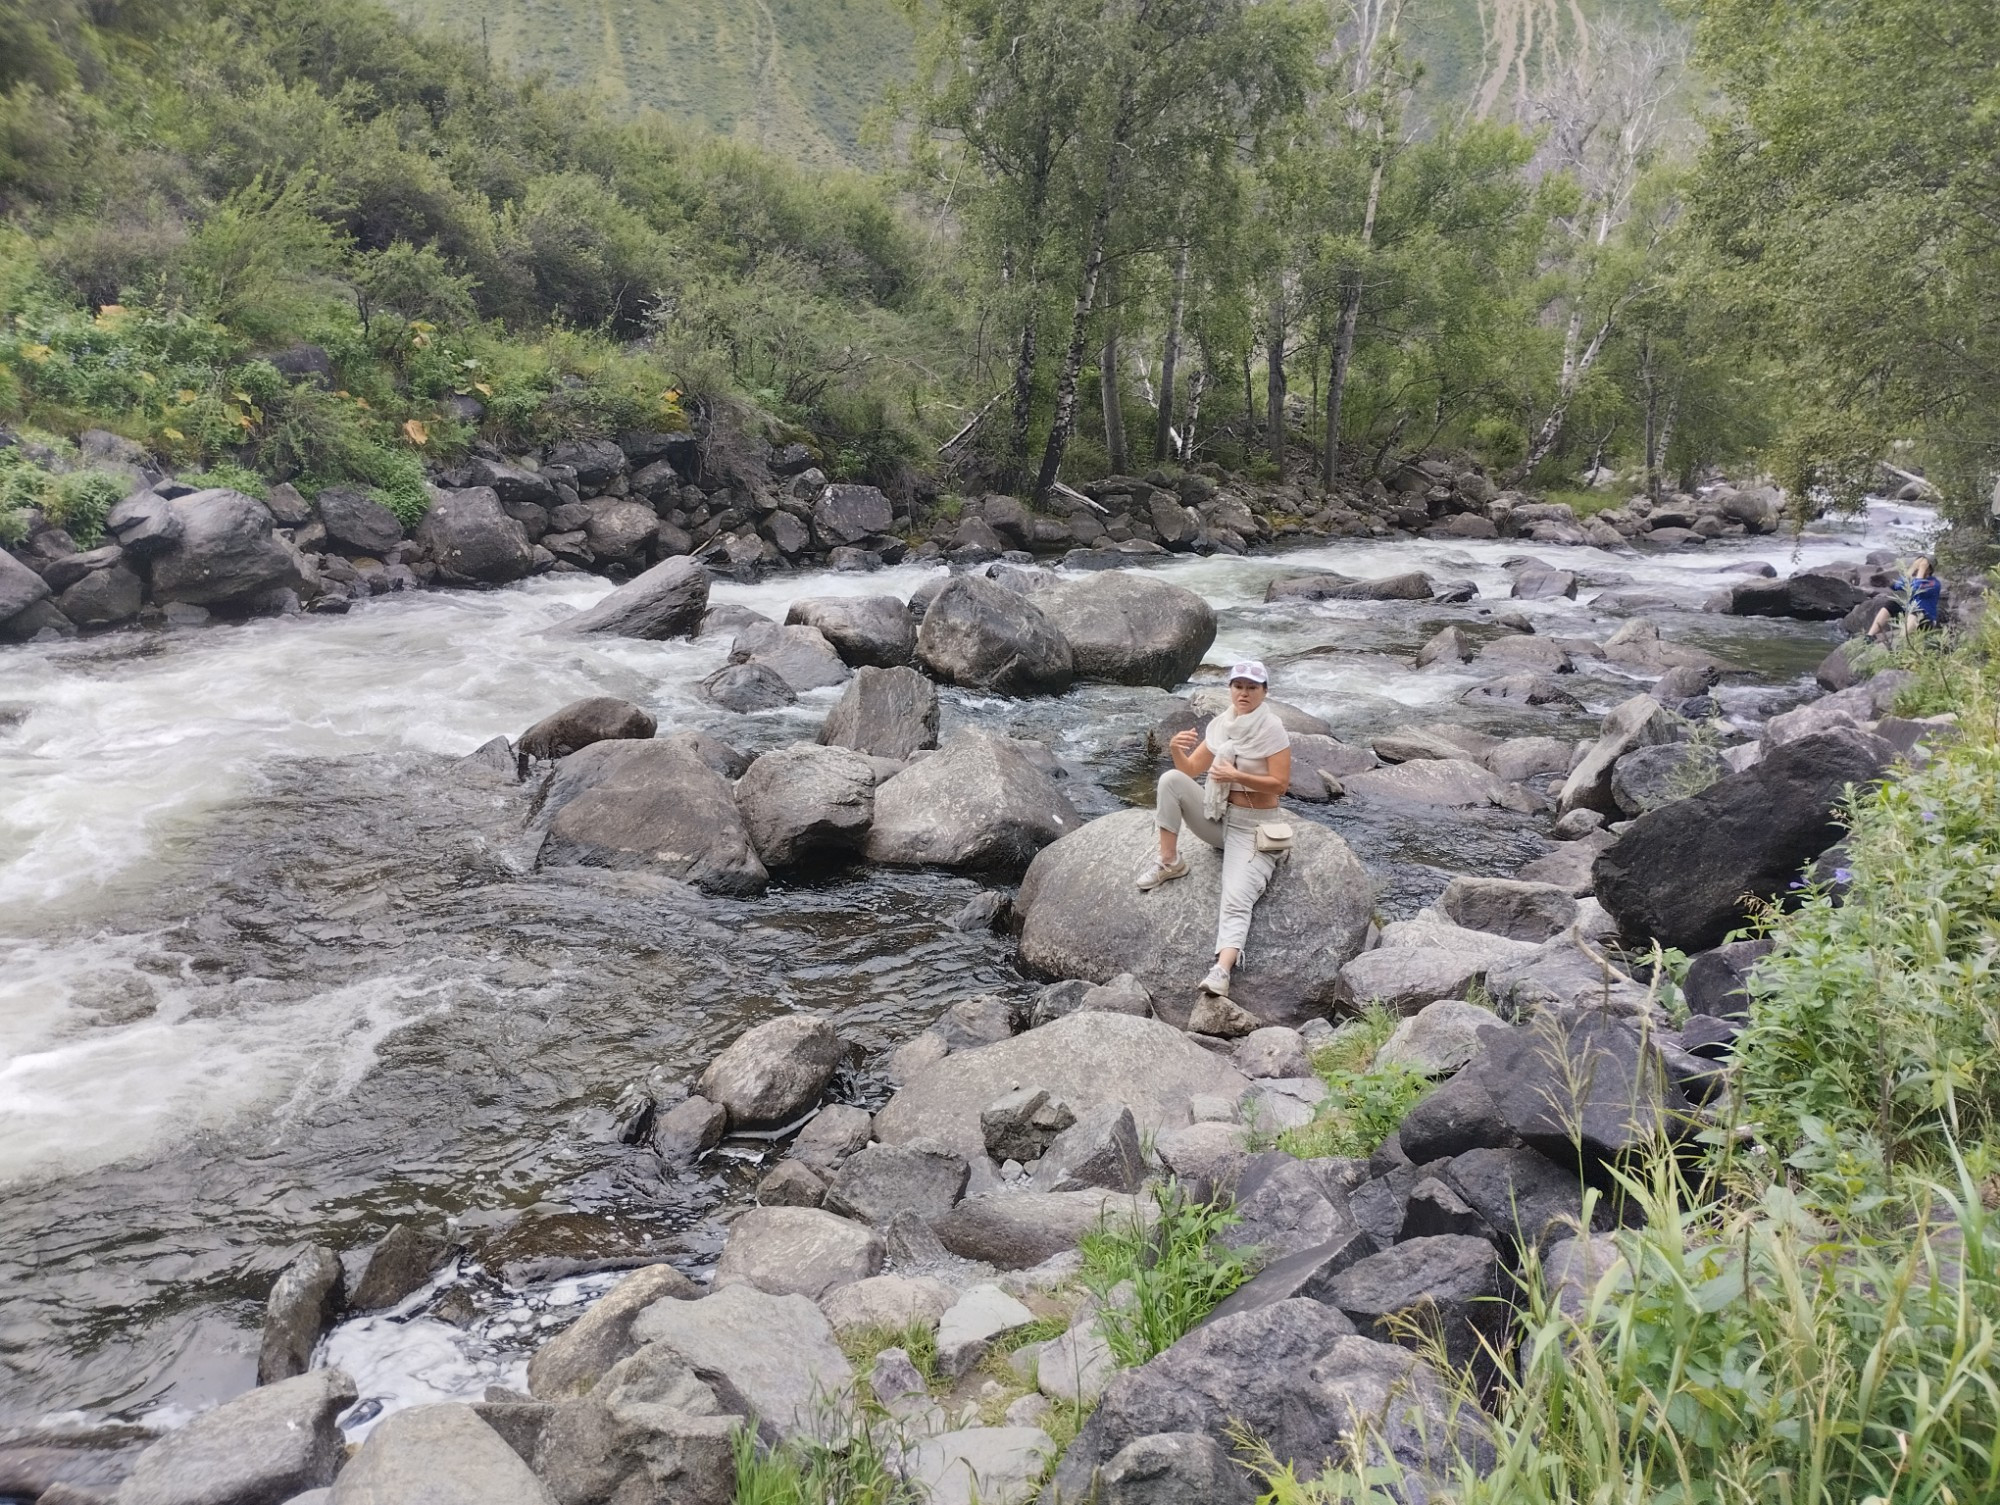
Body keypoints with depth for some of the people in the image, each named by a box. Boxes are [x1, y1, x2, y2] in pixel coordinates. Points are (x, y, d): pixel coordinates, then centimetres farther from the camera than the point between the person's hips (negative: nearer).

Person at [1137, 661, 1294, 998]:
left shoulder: (1272, 729, -11)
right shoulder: (1221, 724, 5)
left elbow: (1280, 783, -15)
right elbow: (1189, 770, 5)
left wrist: (1238, 776, -26)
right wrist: (1177, 750, -17)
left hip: (1252, 828, -5)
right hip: (1215, 817, 6)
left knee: (1237, 899, -26)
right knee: (1171, 779, -19)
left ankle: (1222, 970, -41)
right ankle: (1170, 862, -8)